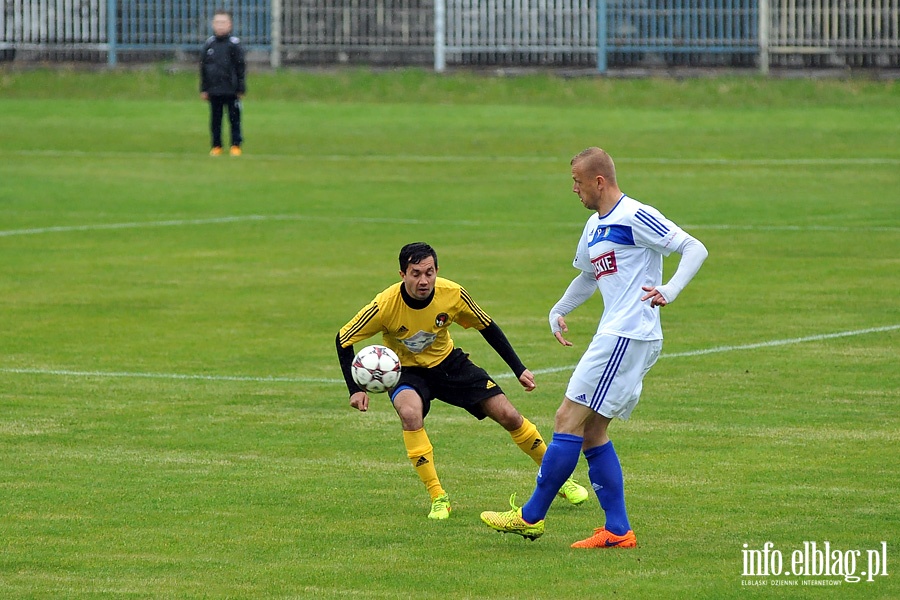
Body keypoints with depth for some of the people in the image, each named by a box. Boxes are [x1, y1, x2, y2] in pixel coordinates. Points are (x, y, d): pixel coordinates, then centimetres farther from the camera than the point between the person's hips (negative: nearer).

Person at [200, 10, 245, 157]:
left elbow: (240, 68, -1)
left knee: (234, 118, 1)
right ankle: (216, 146, 14)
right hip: (214, 89, 3)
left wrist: (241, 89, -3)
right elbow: (203, 68, 12)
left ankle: (236, 146, 7)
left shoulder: (234, 44, -3)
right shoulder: (209, 44, 6)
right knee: (215, 119, 7)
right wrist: (204, 89, 9)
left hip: (231, 90, -3)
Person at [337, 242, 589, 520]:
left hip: (448, 363, 2)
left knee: (508, 415, -4)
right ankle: (438, 498, -24)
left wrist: (519, 369, -4)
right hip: (407, 371, -2)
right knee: (410, 413, -35)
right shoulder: (384, 306, -29)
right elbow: (343, 340, -16)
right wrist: (355, 390, -24)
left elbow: (487, 327, -4)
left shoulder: (452, 294, -22)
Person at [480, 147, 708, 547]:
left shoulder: (635, 217, -11)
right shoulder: (594, 228, 18)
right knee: (592, 431, 8)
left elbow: (695, 249, -13)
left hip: (627, 337, -10)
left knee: (569, 420, -8)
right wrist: (558, 311, 21)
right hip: (613, 337, 10)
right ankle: (617, 531, 8)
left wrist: (671, 290, -27)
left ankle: (531, 517, -3)